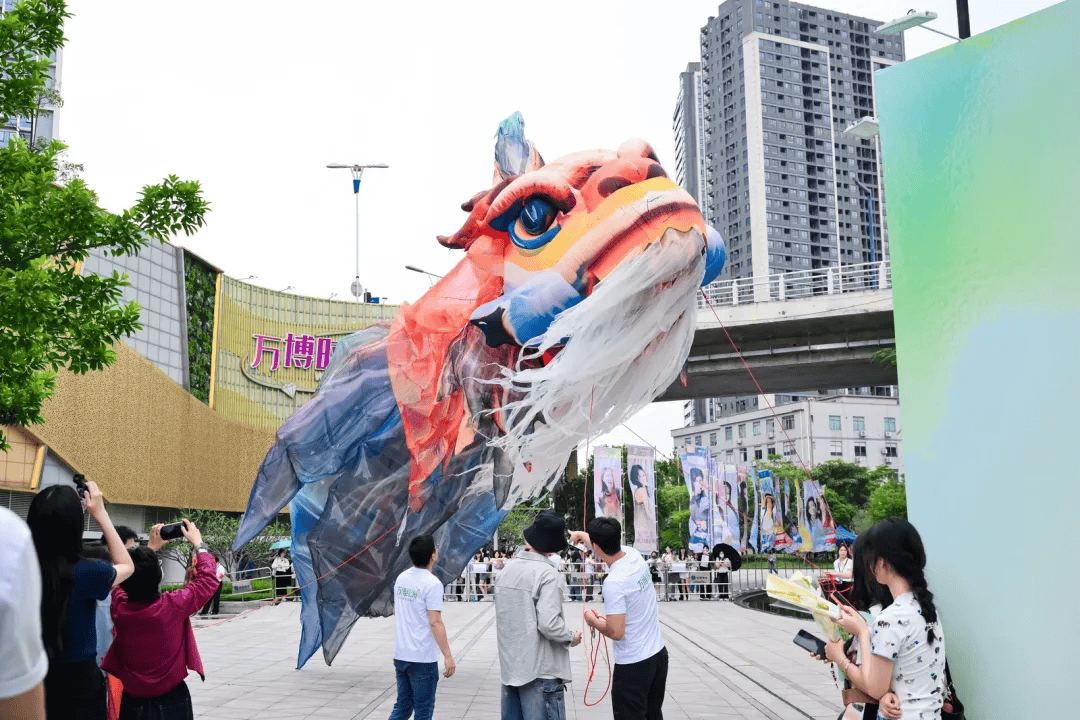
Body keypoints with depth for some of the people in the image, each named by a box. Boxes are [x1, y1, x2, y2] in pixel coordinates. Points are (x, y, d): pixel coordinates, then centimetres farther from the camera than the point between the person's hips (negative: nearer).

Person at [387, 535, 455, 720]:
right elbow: (435, 623, -20)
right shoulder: (432, 584, -16)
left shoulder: (401, 578, 6)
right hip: (423, 657, -7)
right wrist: (448, 656, -17)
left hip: (400, 654, 7)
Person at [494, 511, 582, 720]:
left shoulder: (509, 568, 6)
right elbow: (549, 624, -22)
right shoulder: (549, 574, -16)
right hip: (541, 671, -7)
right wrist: (572, 637, -5)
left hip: (510, 667, 7)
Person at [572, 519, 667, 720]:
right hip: (659, 653, 8)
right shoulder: (634, 555, -1)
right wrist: (581, 534, 38)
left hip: (633, 665, -8)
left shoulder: (613, 583, -24)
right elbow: (609, 545, 22)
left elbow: (616, 632, -22)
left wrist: (593, 621, -3)